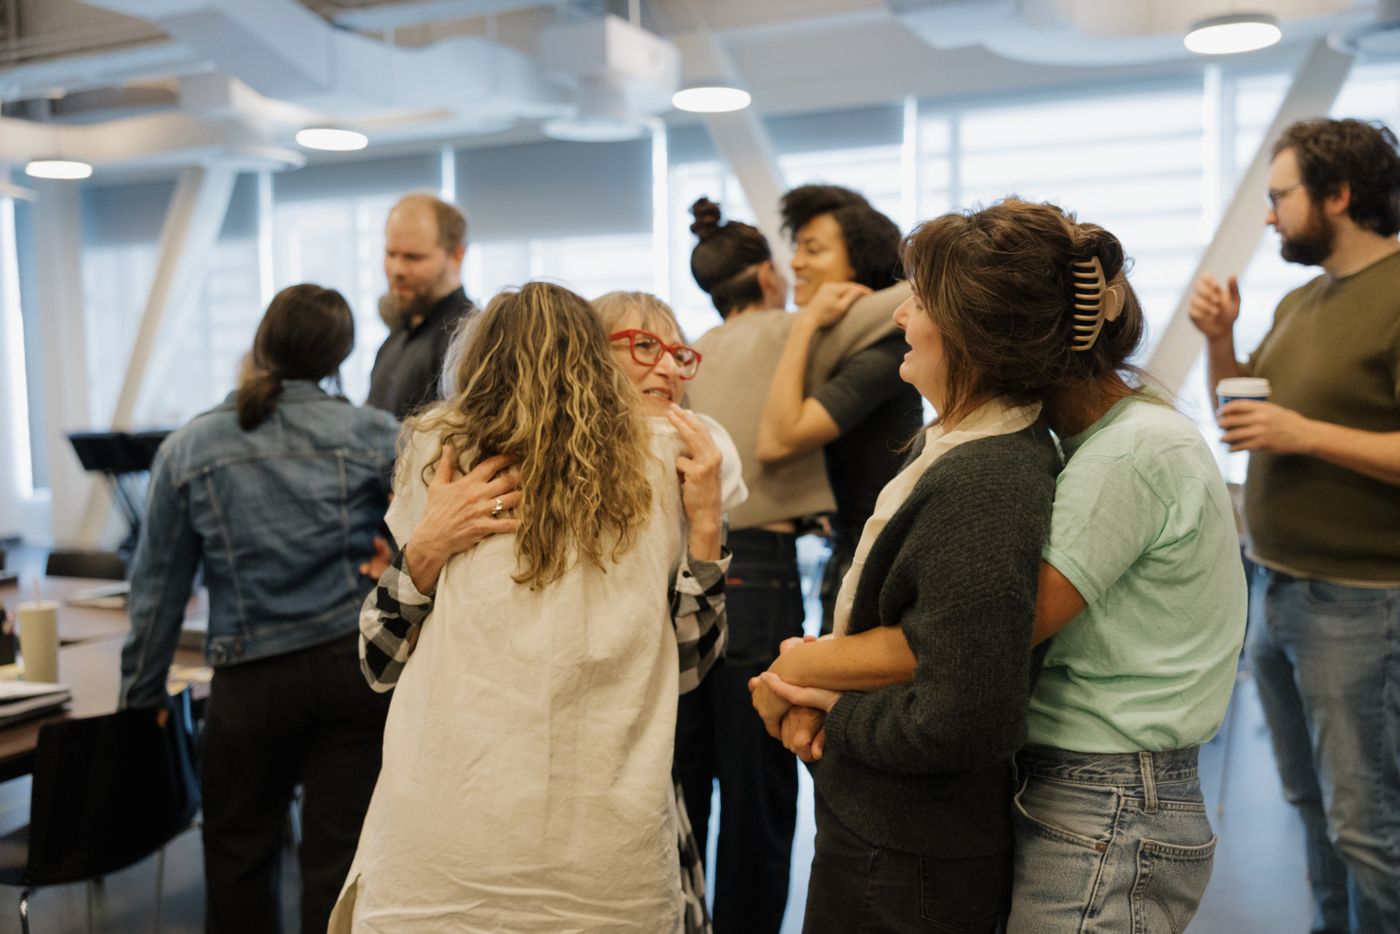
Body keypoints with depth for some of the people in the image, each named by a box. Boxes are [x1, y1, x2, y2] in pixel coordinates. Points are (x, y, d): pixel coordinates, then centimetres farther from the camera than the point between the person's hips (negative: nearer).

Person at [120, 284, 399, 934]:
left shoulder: (187, 449, 1)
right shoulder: (373, 435, -3)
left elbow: (159, 588, 5)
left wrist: (141, 697, 14)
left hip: (251, 679, 1)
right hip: (357, 663, 0)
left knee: (239, 855, 21)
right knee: (338, 858, 7)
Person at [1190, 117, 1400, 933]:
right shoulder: (1299, 302, 12)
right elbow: (1239, 413, 19)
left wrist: (1306, 434, -23)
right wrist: (1221, 339, 4)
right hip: (1277, 590, 8)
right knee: (1312, 803, 17)